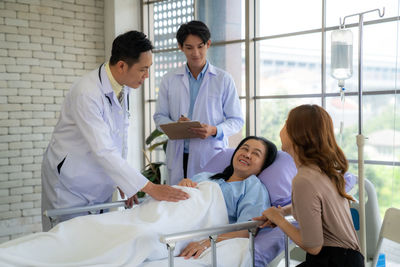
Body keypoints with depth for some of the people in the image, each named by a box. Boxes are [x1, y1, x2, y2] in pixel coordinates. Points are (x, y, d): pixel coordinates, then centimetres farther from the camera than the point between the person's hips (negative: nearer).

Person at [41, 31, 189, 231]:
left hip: (100, 184, 7)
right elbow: (103, 151, -32)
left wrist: (123, 180, 6)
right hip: (69, 184, -7)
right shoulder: (87, 93, -27)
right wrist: (150, 188, -32)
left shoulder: (123, 87, -1)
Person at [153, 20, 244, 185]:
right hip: (178, 159, 2)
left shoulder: (224, 79, 4)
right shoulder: (169, 80, 10)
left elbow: (236, 120, 3)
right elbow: (159, 117, 12)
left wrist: (214, 131, -16)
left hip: (211, 155, -2)